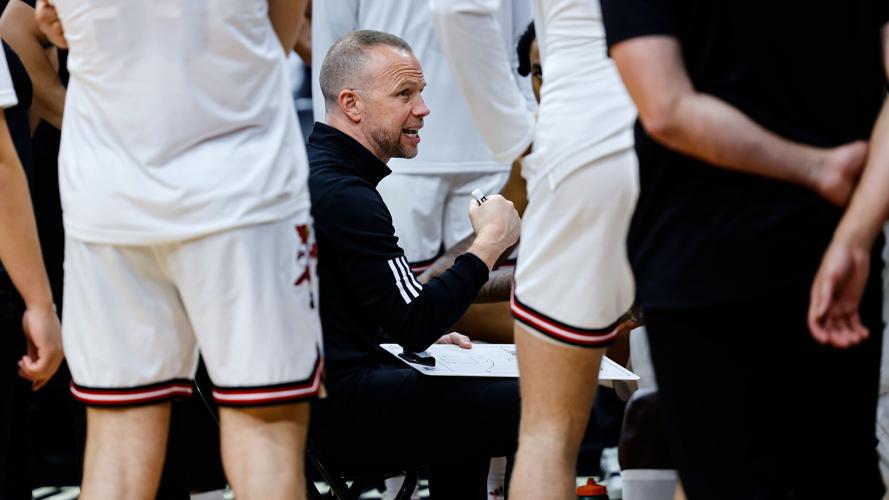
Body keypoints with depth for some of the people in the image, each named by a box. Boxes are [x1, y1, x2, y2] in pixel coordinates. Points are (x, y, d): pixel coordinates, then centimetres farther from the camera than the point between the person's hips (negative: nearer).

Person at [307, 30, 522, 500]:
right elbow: (414, 325, -20)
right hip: (336, 410, -11)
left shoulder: (310, 169, 15)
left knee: (465, 398, 34)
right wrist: (488, 244, -11)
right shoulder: (344, 195, -17)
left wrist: (424, 335, 18)